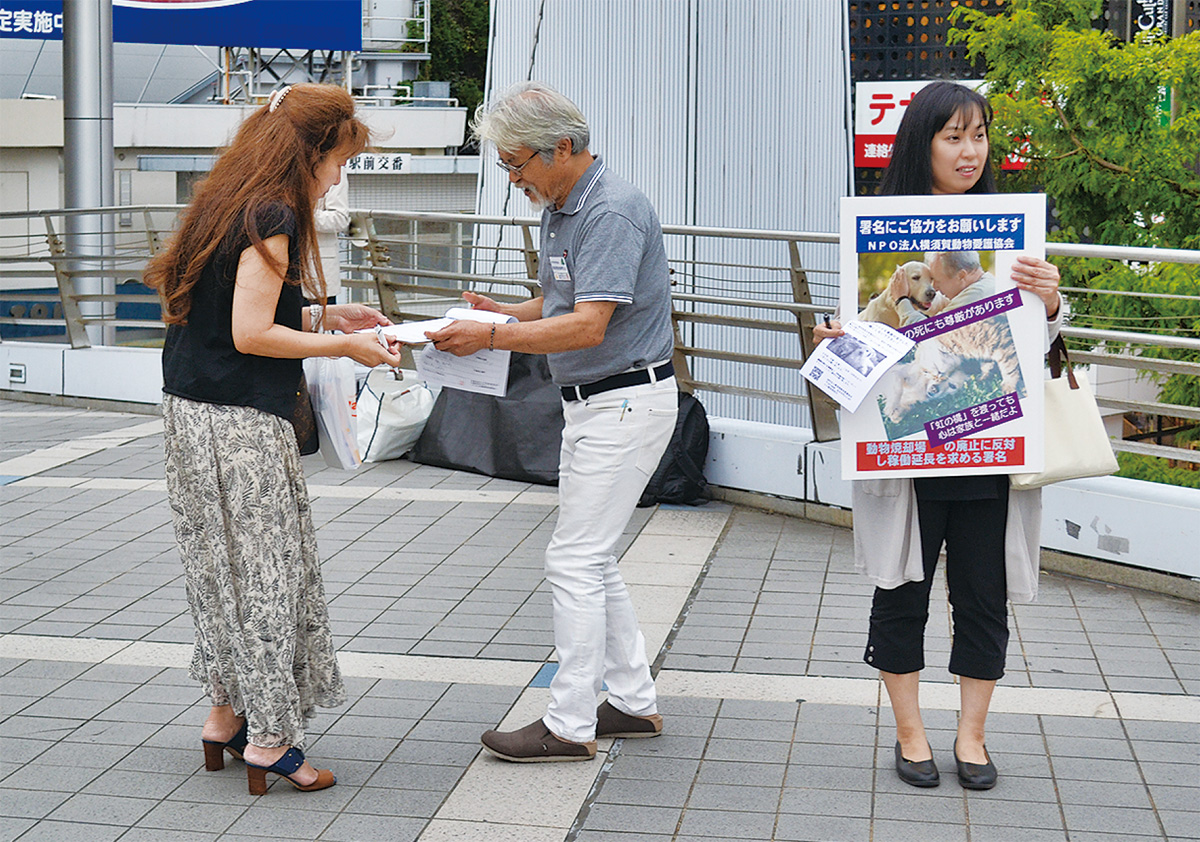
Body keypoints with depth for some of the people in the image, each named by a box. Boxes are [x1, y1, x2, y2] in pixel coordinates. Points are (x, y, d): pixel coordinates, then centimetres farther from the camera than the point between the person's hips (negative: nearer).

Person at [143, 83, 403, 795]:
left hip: (193, 412, 9)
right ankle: (269, 737, 6)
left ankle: (226, 715, 24)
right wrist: (344, 346, -11)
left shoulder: (227, 203, 13)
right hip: (242, 424, -9)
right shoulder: (271, 216, -16)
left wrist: (325, 315, 15)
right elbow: (250, 334, -19)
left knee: (225, 565, 16)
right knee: (267, 568, -1)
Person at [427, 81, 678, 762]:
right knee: (593, 560, 14)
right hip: (592, 402, 10)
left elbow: (588, 325, -28)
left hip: (626, 399, -10)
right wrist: (503, 313, 3)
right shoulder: (562, 207, 12)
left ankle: (570, 725, 0)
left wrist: (491, 338, -26)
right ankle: (635, 703, 23)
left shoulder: (612, 212, -21)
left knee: (576, 559, -8)